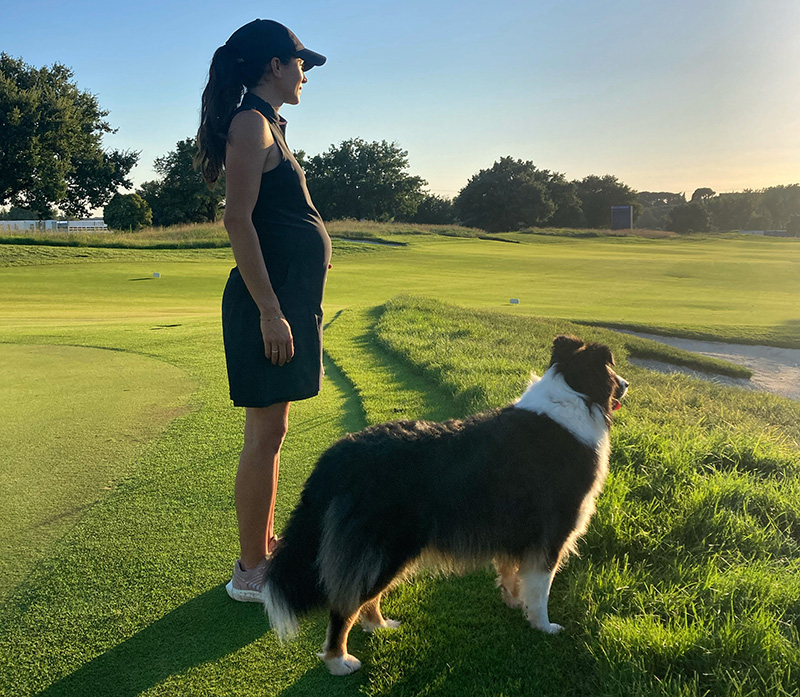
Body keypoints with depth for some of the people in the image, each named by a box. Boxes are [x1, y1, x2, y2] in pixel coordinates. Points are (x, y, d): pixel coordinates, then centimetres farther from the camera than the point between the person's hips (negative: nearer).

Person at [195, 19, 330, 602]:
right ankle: (250, 571, 8)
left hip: (288, 298, 10)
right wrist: (269, 310, -23)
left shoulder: (268, 125, 20)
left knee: (271, 433, 15)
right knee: (265, 435, -4)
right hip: (267, 301, -10)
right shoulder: (250, 122, -10)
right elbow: (239, 220, -19)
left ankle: (266, 545, 28)